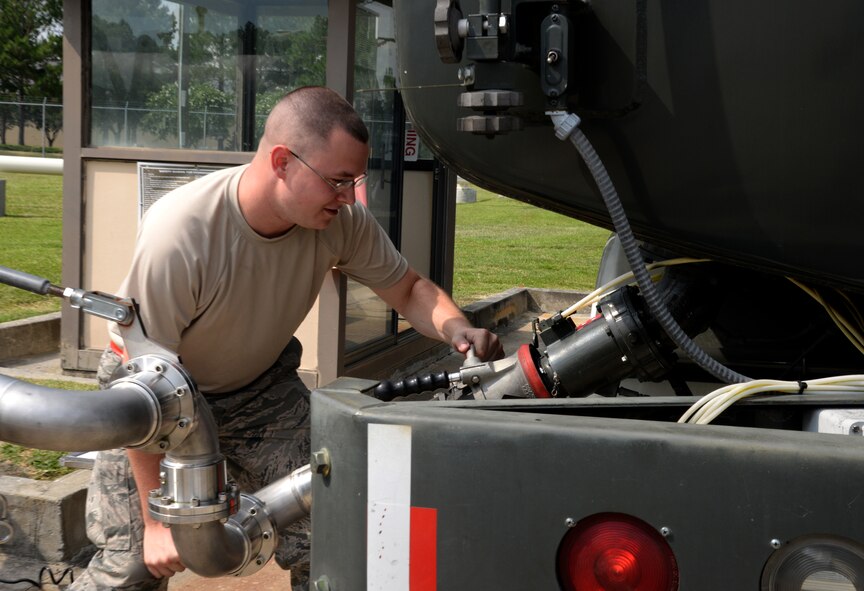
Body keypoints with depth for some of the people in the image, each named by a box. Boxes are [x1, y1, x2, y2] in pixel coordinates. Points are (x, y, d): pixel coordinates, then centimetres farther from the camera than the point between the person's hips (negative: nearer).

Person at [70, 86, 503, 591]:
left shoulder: (343, 219, -21)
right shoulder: (178, 236, -35)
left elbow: (409, 289, -2)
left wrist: (456, 329, -27)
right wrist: (156, 519, -20)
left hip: (262, 387, 4)